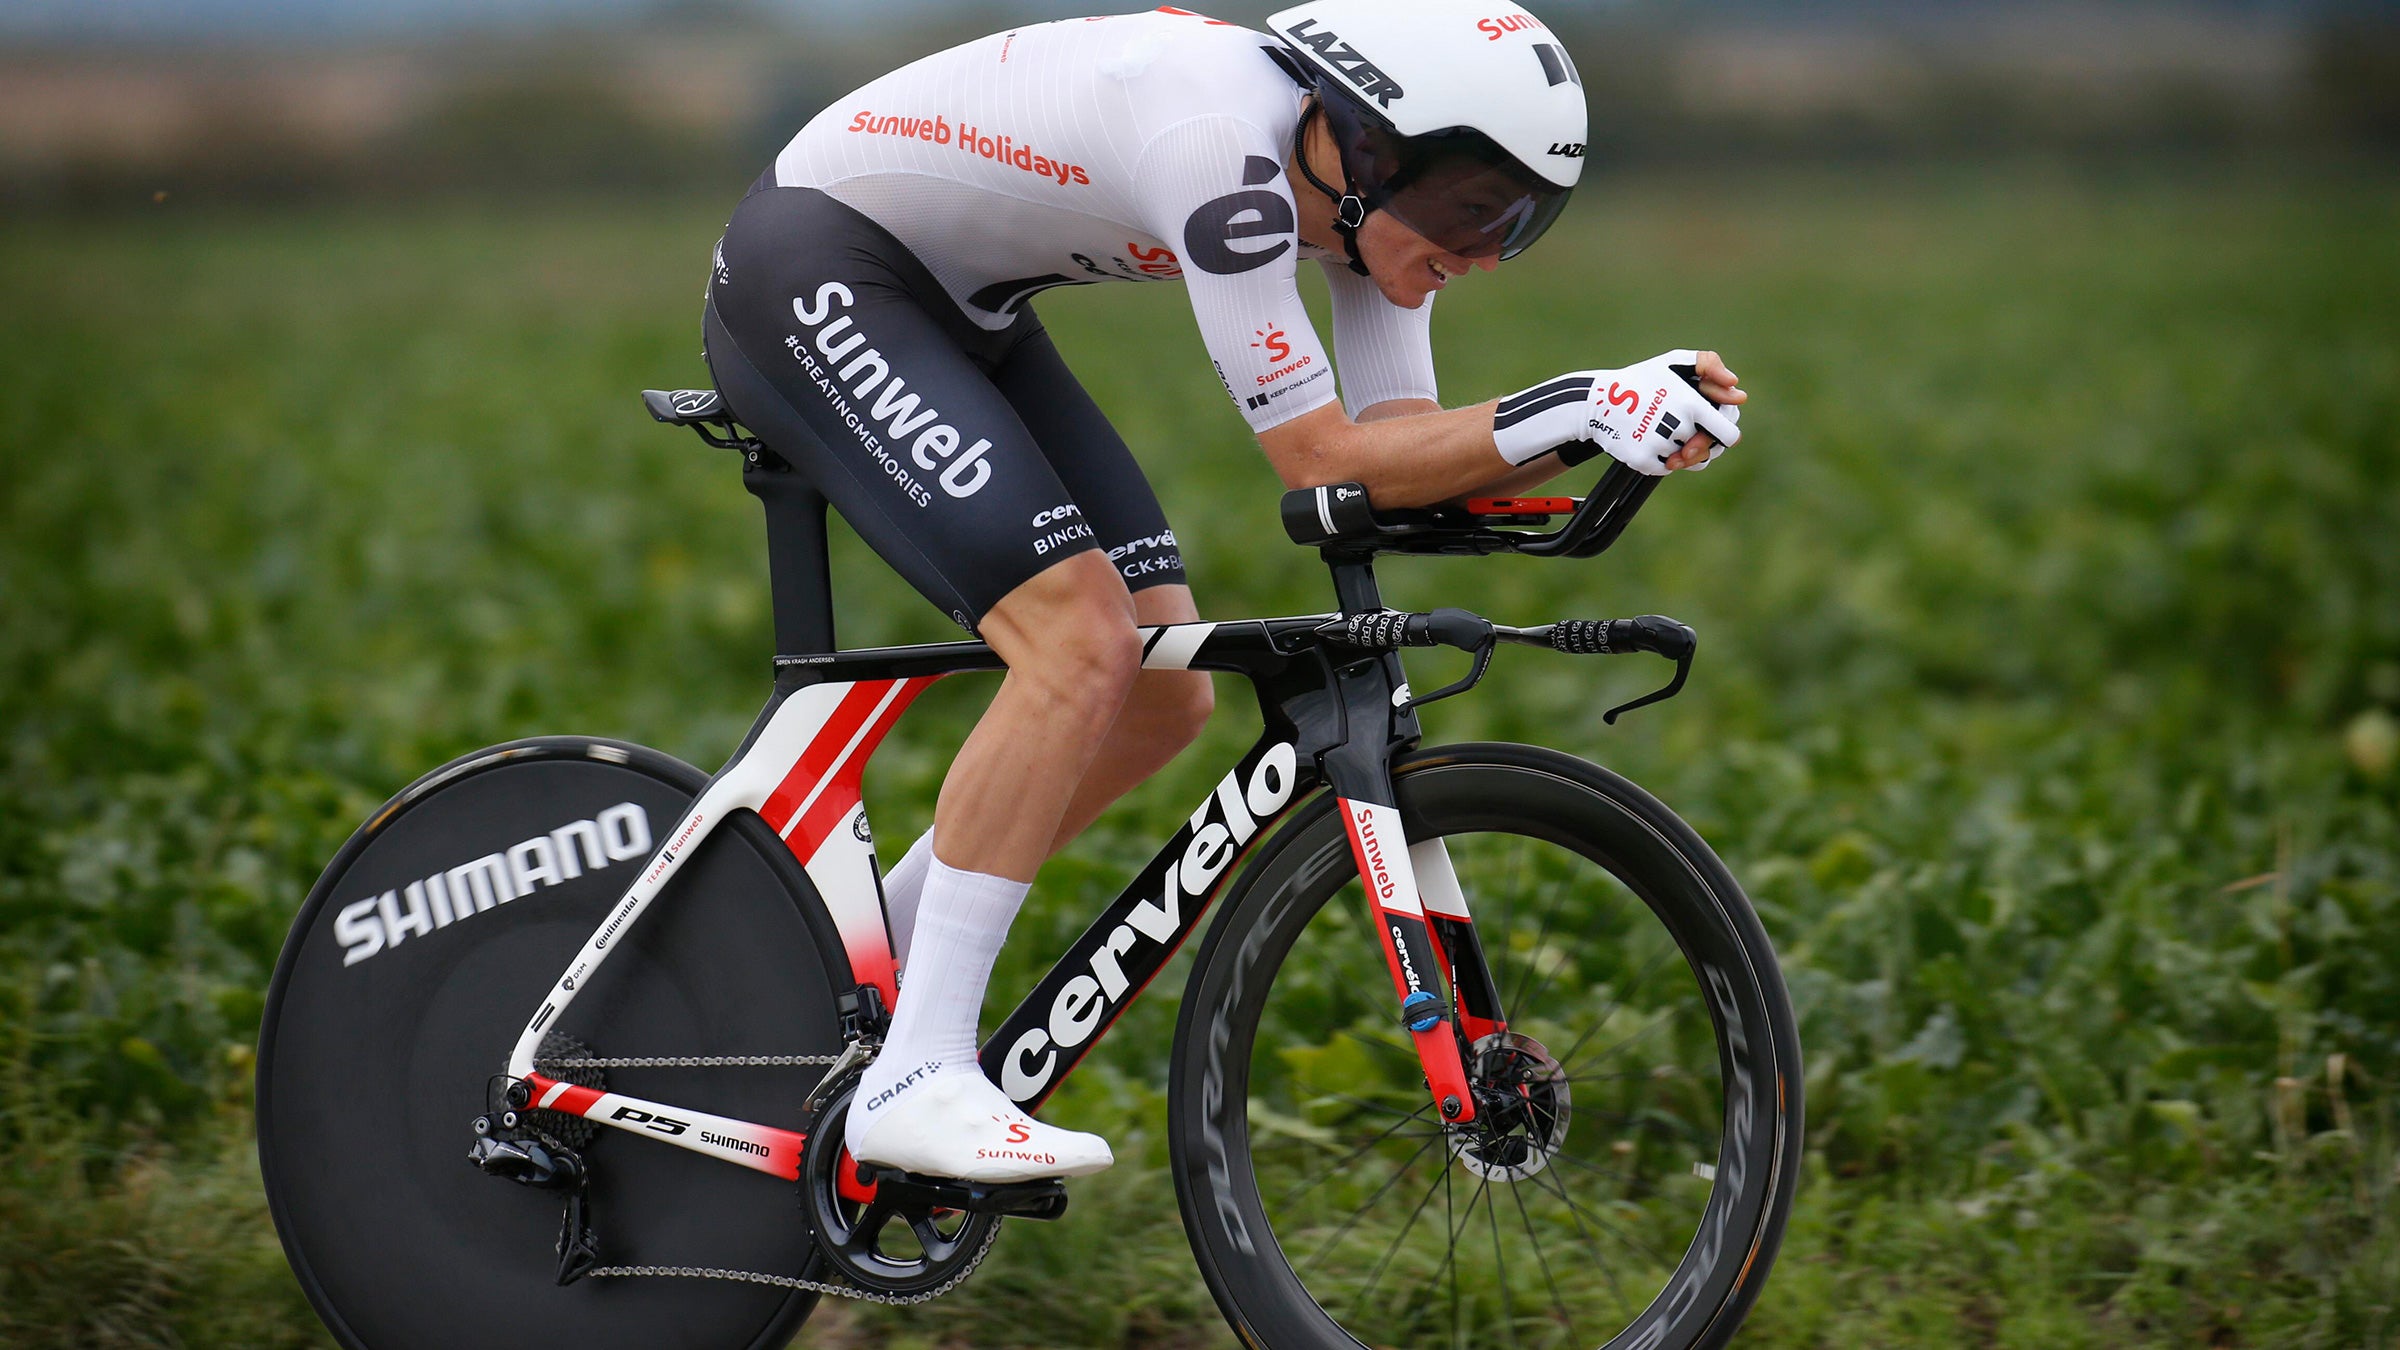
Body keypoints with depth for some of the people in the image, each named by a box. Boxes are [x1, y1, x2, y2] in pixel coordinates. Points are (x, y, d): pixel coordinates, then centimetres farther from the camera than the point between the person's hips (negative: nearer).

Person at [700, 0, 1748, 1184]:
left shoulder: (1364, 189, -5)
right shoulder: (1222, 146, -32)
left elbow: (1405, 449, -7)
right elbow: (1327, 466, -30)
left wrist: (1618, 426, -20)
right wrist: (1573, 414, -34)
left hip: (954, 310, 9)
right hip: (808, 276, -9)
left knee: (1163, 696, 2)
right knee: (1085, 648, -23)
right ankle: (916, 1080, -18)